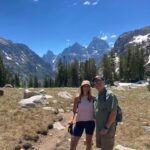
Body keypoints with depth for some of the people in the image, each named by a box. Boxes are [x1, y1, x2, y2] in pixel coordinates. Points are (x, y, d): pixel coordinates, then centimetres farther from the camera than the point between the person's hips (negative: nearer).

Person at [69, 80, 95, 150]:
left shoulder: (92, 98, -2)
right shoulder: (77, 99, -4)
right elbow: (74, 111, -2)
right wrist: (72, 120, -17)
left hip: (90, 122, 2)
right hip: (79, 122, -1)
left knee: (89, 143, 15)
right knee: (73, 143, 1)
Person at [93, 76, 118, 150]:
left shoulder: (109, 95, -15)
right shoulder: (97, 96, 11)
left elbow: (113, 113, -21)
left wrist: (106, 128, -21)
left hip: (108, 128, -8)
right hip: (99, 128, 8)